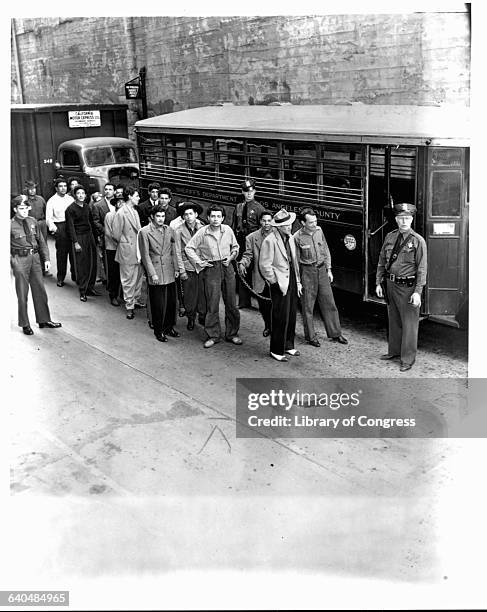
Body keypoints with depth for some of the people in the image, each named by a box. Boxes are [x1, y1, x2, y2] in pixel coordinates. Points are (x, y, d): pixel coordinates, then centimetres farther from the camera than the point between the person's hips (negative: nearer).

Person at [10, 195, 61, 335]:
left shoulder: (33, 221, 6)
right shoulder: (11, 225, -8)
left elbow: (41, 241, 11)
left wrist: (46, 259, 7)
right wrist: (10, 264, -15)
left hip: (35, 257, 5)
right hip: (20, 259, -5)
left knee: (40, 290, 12)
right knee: (22, 293, 5)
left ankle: (44, 320, 26)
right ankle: (25, 324, 17)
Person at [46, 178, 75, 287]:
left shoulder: (71, 199, 12)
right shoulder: (52, 201, 1)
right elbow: (48, 217, -5)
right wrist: (53, 227, -20)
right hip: (60, 227, -3)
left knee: (74, 252, 5)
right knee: (61, 253, 0)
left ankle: (75, 275, 19)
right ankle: (60, 278, 11)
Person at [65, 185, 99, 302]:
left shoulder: (87, 206, 10)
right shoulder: (70, 209, -8)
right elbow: (70, 227, -10)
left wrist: (95, 234, 11)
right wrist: (75, 242, -15)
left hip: (89, 235, 6)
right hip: (79, 237, -6)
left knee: (92, 263, 7)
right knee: (81, 265, -4)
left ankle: (90, 288, 18)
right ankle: (82, 292, 3)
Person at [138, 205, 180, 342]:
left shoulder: (169, 231, 10)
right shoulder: (144, 232, -5)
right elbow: (145, 255, -7)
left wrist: (176, 269, 10)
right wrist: (152, 274, -11)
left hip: (170, 273, 5)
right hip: (155, 275, -5)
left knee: (171, 302, 9)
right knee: (158, 304, 1)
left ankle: (169, 327, 26)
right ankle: (159, 331, 15)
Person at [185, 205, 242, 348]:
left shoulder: (228, 230, 1)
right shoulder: (202, 232, -7)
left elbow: (235, 246, 18)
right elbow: (189, 248, 1)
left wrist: (231, 257, 4)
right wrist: (199, 262, -3)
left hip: (227, 268, 3)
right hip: (211, 270, -3)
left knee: (231, 303, 6)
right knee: (212, 304, -1)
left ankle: (232, 334, 19)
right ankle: (213, 335, 10)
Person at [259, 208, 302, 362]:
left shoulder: (290, 238, 11)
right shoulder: (269, 241, -15)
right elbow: (264, 265, -15)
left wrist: (298, 282, 16)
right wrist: (276, 283, -13)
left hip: (292, 282, 8)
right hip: (280, 285, -8)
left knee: (291, 316, 14)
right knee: (280, 318, -3)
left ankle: (288, 345, 29)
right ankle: (276, 351, 9)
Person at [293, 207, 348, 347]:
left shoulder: (319, 231, 3)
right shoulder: (297, 237, -11)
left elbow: (326, 250, 13)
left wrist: (328, 269, 10)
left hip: (322, 269, 5)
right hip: (307, 271, -4)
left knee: (329, 303, 9)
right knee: (308, 306, 3)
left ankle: (335, 334, 20)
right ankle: (311, 337, 16)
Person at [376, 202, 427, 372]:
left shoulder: (418, 241, -9)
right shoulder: (390, 237, 6)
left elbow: (422, 268, -11)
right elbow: (382, 261, 13)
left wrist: (418, 292, -17)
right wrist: (378, 283, 9)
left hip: (407, 287, -5)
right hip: (391, 284, 5)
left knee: (409, 323, 1)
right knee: (394, 321, 18)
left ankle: (408, 359, 13)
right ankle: (394, 351, 35)